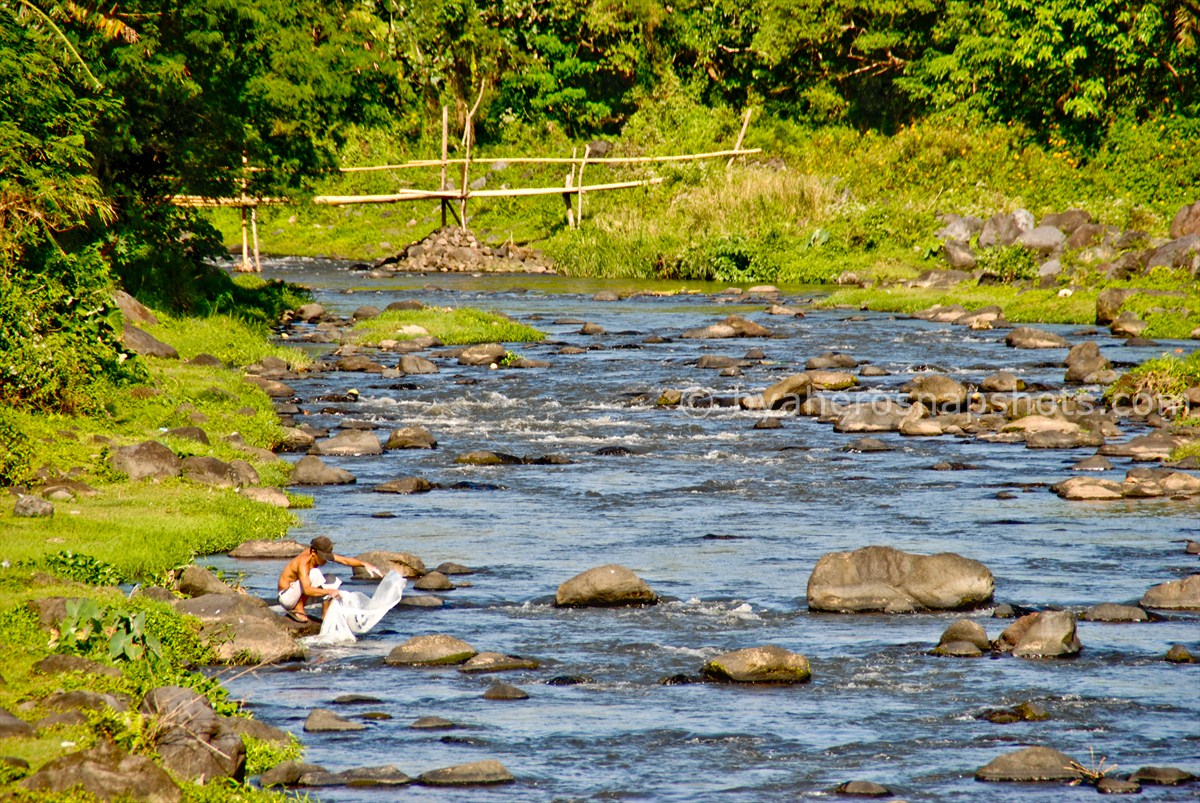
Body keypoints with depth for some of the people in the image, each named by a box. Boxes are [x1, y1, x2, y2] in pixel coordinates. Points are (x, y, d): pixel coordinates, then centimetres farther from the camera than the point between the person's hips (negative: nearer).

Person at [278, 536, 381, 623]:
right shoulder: (303, 563, -31)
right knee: (314, 574, -30)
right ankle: (298, 609, -20)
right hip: (286, 597, -9)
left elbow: (345, 560, -4)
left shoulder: (320, 554, -5)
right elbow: (307, 590, -42)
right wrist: (329, 591, -49)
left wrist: (364, 564, -16)